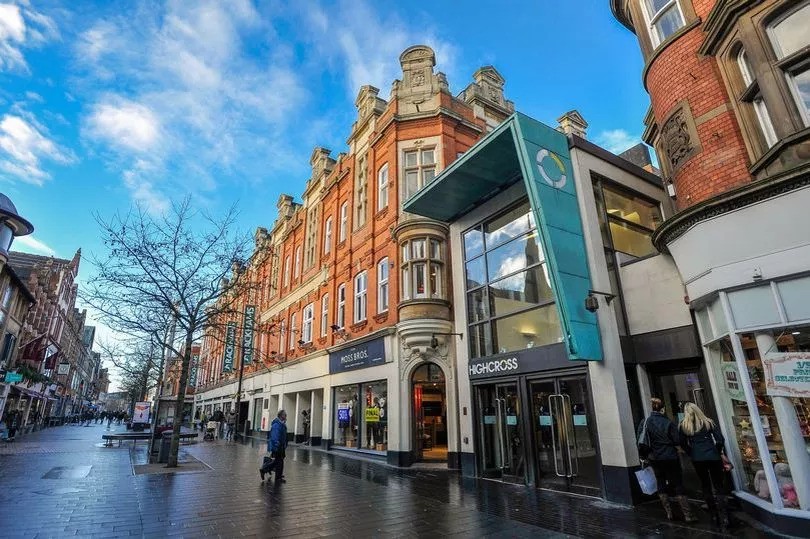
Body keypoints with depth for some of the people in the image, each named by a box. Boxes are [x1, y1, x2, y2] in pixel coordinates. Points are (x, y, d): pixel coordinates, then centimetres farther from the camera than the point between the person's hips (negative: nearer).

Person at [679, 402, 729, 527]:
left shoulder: (683, 425, 2)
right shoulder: (708, 422, 3)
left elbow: (683, 444, 2)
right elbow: (720, 440, -1)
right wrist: (717, 452, 13)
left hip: (697, 459, 0)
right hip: (713, 457, 0)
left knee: (706, 486, 14)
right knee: (718, 486, 7)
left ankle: (714, 515, 21)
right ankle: (723, 518, 3)